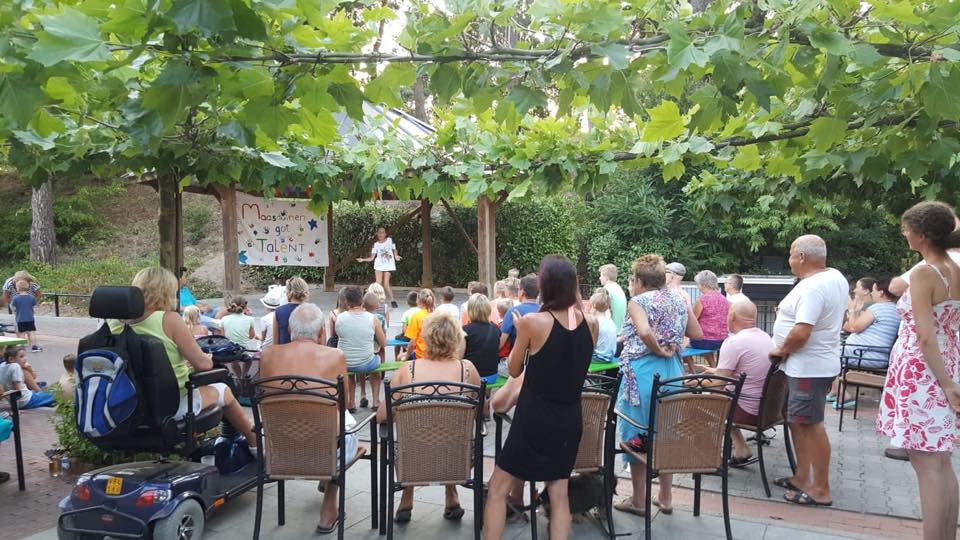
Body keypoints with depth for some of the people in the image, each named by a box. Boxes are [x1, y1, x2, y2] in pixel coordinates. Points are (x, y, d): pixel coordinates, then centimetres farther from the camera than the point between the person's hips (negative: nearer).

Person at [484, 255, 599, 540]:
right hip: (570, 419, 5)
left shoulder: (533, 321, -15)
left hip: (535, 417, -4)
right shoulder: (591, 323, -3)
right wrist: (577, 304, 12)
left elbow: (514, 370, -2)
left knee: (497, 489, 8)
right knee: (559, 494, 13)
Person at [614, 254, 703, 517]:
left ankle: (638, 500, 14)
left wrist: (658, 350, -13)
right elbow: (696, 333, 11)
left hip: (642, 372, -6)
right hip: (672, 370, 6)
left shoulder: (638, 301, -10)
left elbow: (645, 332, -28)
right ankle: (665, 496, 25)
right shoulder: (677, 296, 7)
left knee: (637, 436, 6)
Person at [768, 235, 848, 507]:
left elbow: (801, 333, -29)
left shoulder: (812, 288, -22)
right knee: (797, 421, 17)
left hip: (808, 368, -11)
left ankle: (821, 491, 7)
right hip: (815, 364, 11)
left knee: (811, 424, -3)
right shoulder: (836, 277, 9)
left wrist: (781, 350, -12)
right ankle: (802, 478, 26)